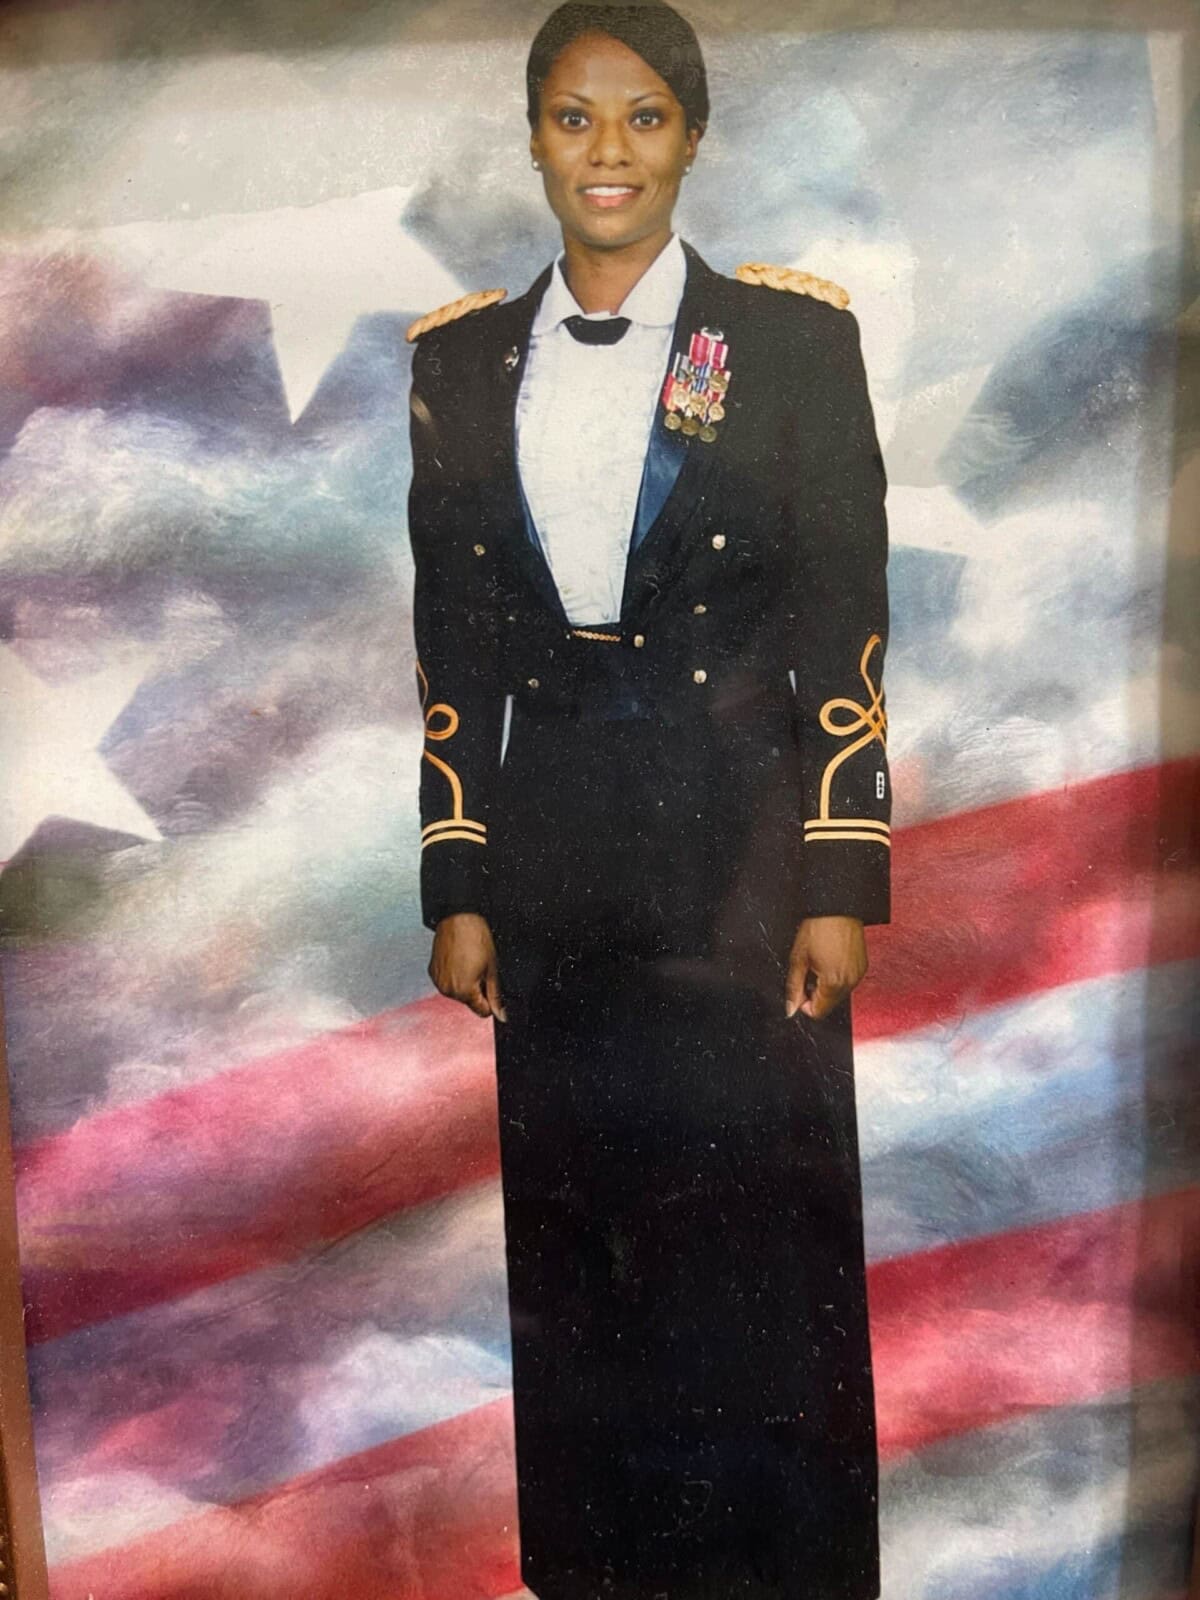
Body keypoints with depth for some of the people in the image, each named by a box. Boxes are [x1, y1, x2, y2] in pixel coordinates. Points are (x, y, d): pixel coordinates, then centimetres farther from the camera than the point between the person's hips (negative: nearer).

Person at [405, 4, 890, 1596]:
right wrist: (457, 888, 3)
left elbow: (847, 626, -2)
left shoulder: (792, 335, 1)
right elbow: (450, 643, 7)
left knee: (765, 1223, 7)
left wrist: (843, 880, -7)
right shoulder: (461, 357, 8)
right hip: (553, 846, 3)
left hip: (744, 834, -2)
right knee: (574, 1238, 13)